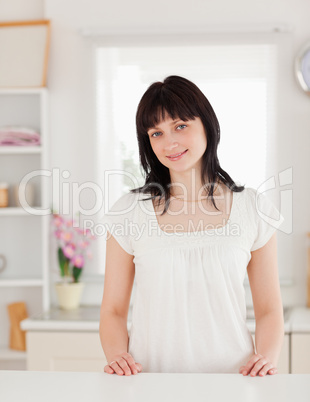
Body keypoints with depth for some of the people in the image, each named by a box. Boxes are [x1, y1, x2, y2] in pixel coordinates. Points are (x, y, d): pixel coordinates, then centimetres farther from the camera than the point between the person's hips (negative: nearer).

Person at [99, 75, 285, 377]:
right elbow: (113, 311, 9)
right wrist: (117, 356, -9)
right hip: (152, 383, 0)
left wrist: (266, 358, -6)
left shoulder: (253, 208, 6)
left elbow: (269, 309, 11)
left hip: (229, 381, 0)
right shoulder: (129, 212, 5)